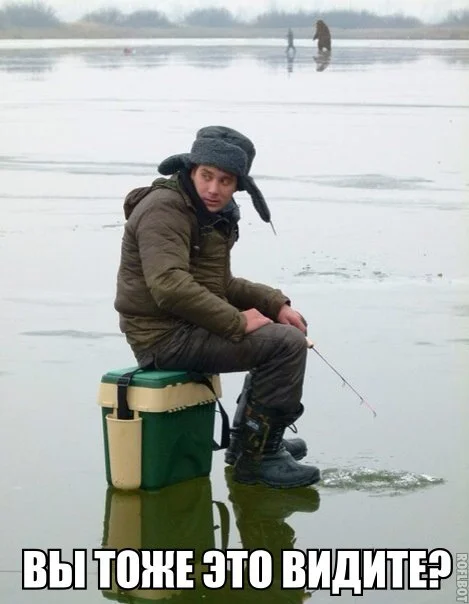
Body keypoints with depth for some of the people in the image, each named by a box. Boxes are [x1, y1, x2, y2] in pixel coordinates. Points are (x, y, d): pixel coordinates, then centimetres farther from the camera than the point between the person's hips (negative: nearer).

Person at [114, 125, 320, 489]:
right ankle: (255, 458, -11)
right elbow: (170, 287, -28)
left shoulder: (214, 214, 16)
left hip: (190, 326, 11)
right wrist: (237, 321, -22)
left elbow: (220, 283, 22)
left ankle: (248, 441, 24)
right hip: (165, 336, -11)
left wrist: (276, 304, 7)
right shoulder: (165, 209, -16)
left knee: (286, 330, 22)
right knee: (287, 344, -19)